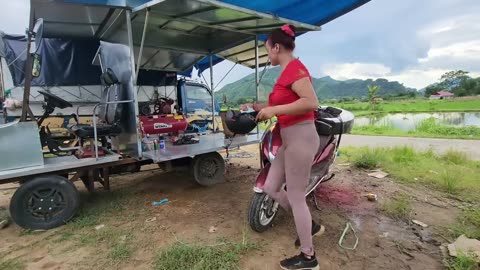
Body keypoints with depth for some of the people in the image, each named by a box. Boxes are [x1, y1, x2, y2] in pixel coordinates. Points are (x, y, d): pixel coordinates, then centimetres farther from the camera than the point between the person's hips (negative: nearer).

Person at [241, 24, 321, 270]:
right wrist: (258, 107, 13)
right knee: (270, 188, 14)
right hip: (289, 139, 10)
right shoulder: (288, 71, 16)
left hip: (300, 138, -10)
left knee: (295, 197, 1)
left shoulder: (295, 68, -13)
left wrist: (274, 110, -21)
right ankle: (309, 224, 31)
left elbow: (311, 102, -25)